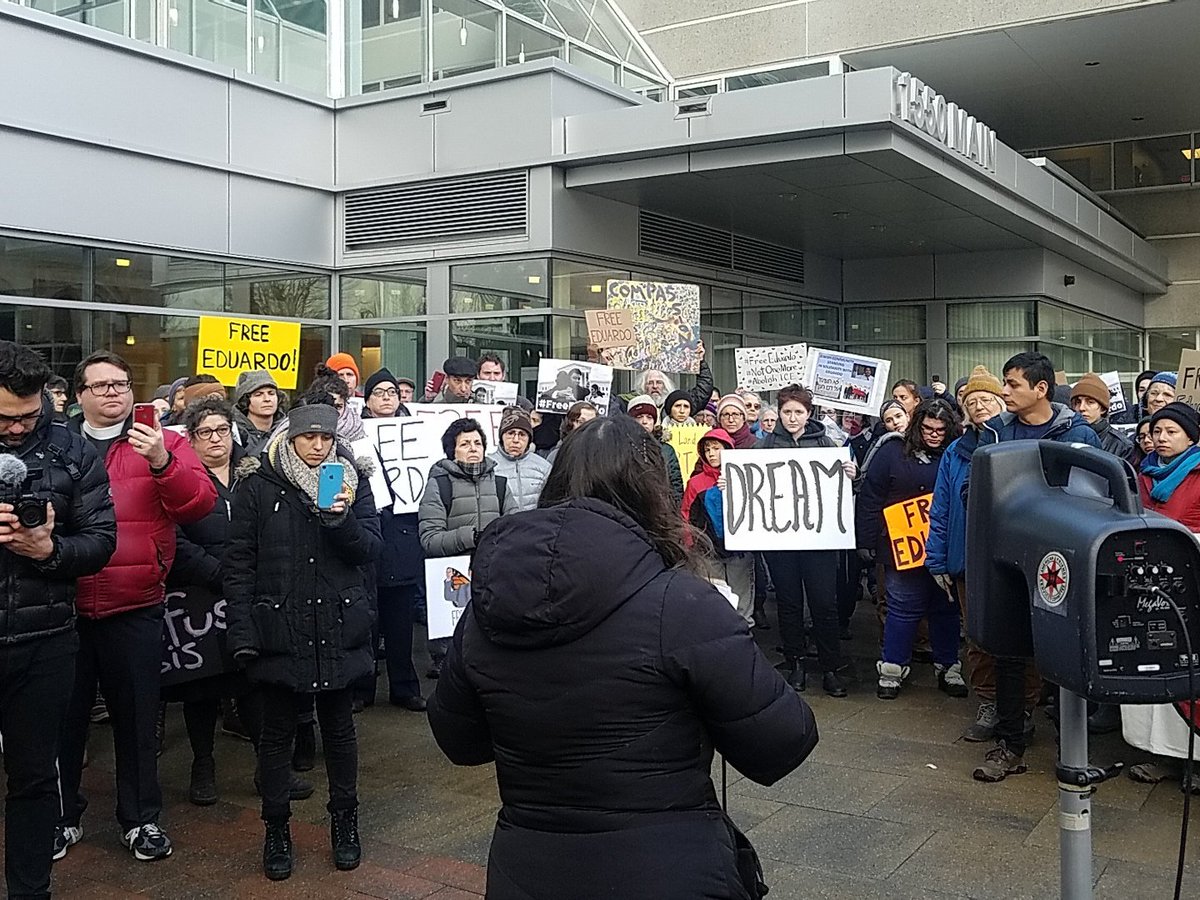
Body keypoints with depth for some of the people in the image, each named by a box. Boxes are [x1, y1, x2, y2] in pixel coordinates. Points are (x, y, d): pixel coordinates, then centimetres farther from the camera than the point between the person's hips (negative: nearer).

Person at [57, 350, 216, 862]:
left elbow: (200, 504, -10)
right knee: (65, 713, 13)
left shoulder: (164, 443, 2)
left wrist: (162, 463, -25)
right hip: (63, 605, 2)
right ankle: (63, 815, 31)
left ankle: (141, 817, 25)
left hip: (135, 609, -1)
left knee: (136, 716, 9)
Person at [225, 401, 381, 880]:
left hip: (339, 630, 1)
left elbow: (369, 550, -3)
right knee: (277, 733, 10)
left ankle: (345, 821, 30)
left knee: (339, 728, 13)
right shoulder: (259, 487, -3)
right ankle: (276, 830, 25)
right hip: (278, 631, -1)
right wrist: (242, 633, -9)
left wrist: (340, 516, -22)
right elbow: (239, 563, -4)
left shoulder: (353, 482, 2)